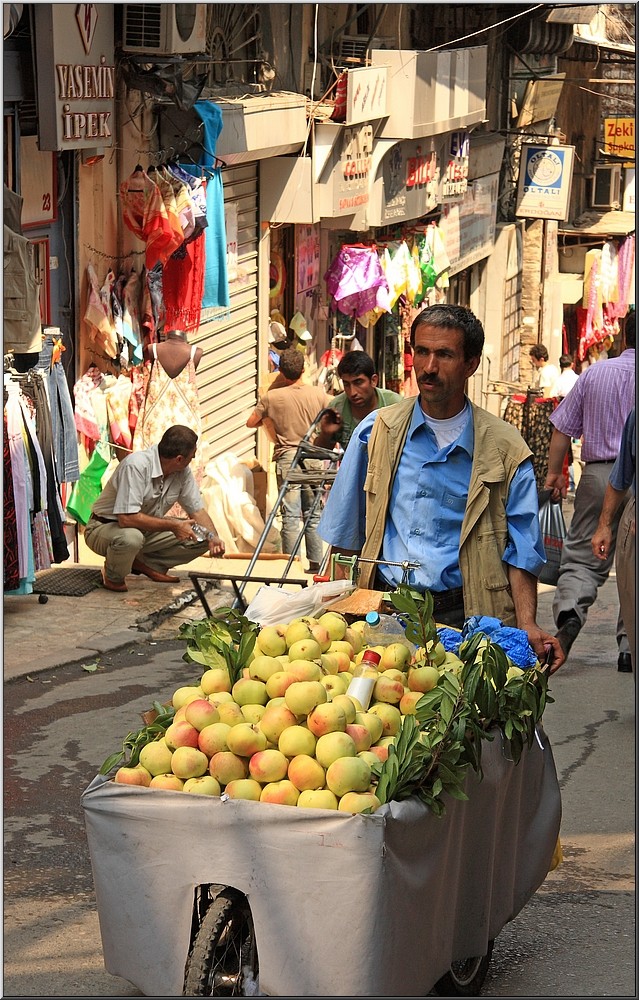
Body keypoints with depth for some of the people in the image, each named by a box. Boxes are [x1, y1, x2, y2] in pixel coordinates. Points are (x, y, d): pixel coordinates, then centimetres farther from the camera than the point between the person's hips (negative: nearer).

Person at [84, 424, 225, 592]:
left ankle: (146, 565, 5)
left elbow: (197, 509, 2)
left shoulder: (183, 471, -7)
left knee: (202, 538, -8)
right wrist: (173, 525, -31)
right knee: (131, 538, -43)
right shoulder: (136, 466, -31)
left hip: (147, 531, 7)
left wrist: (213, 538, -18)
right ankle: (113, 576, -9)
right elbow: (127, 518, -37)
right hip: (105, 527, -7)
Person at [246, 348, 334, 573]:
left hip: (286, 457, -2)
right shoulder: (318, 394, -2)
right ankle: (315, 563, 11)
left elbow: (251, 422, 4)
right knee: (313, 514, 9)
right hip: (313, 459, 2)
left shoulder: (272, 397, -7)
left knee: (290, 515, -1)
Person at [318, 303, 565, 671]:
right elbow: (346, 537, 15)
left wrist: (527, 627, -13)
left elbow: (520, 551, 3)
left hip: (464, 617, -1)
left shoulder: (506, 449, 4)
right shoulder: (376, 431, 9)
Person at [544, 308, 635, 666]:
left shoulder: (594, 373, 6)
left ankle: (570, 611, -24)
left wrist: (555, 472, 18)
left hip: (598, 475, 2)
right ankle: (629, 644, 7)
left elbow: (562, 429, 8)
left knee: (582, 556, 4)